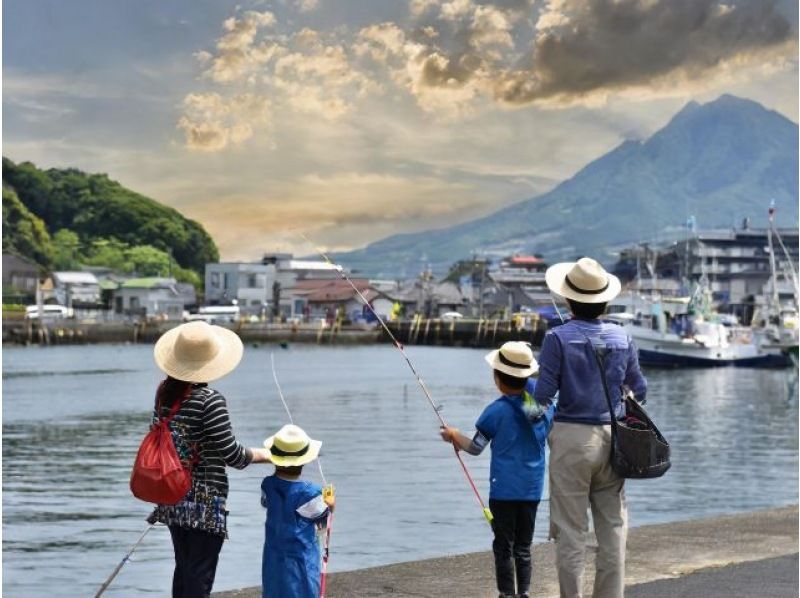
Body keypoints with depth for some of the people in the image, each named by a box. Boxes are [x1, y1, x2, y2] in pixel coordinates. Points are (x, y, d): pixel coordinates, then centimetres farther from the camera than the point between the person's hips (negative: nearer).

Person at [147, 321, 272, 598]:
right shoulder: (210, 401, -19)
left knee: (183, 569, 18)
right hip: (205, 500, -7)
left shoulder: (164, 392, 1)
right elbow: (232, 454, -15)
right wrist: (264, 454, 2)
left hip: (173, 497, 7)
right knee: (200, 576, 0)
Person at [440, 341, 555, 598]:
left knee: (504, 548, 3)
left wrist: (455, 436, 15)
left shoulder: (497, 411, -11)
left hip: (504, 489, -4)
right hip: (532, 489, 5)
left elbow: (475, 447, -4)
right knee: (523, 547, 12)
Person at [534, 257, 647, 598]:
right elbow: (639, 391, 12)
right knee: (613, 526, 9)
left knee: (570, 530, 3)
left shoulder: (559, 338, -9)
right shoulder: (621, 338, 4)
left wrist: (540, 411, 10)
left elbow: (543, 395, -11)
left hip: (572, 437, -3)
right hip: (611, 439, 4)